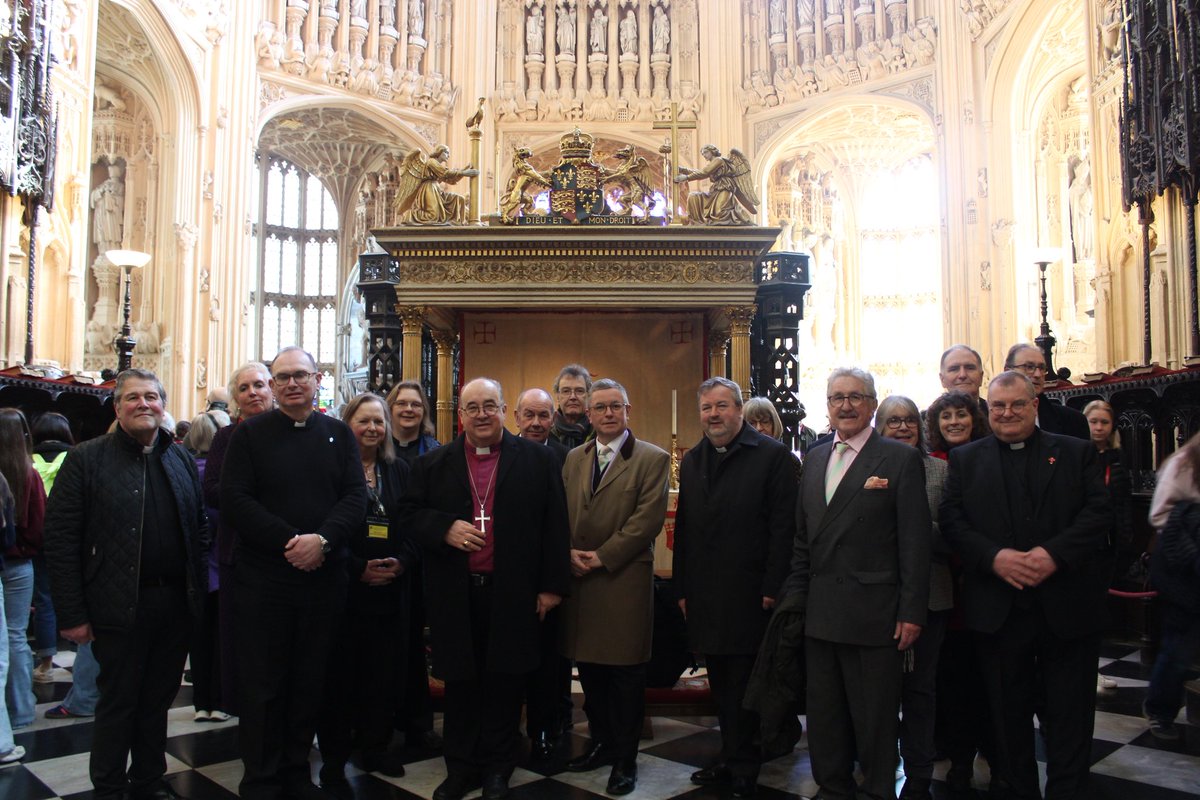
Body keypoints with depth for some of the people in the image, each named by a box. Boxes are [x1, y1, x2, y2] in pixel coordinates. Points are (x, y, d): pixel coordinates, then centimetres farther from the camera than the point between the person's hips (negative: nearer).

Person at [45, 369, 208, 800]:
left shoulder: (181, 458, 10)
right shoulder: (85, 459, -4)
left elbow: (200, 525, 13)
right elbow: (60, 538, -8)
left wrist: (197, 584, 3)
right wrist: (71, 614, -12)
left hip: (176, 603, 4)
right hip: (120, 606, -4)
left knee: (158, 700, 15)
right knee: (117, 702, 8)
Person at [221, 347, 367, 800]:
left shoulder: (339, 434, 8)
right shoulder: (249, 434, 2)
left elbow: (356, 496, 0)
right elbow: (235, 502, -7)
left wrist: (322, 539, -17)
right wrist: (289, 542, -16)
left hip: (324, 578, 2)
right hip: (262, 579, -2)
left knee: (310, 681, 10)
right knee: (262, 684, 5)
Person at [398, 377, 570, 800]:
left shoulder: (538, 460, 2)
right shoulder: (433, 464, 7)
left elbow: (554, 525, 1)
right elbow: (409, 514, 6)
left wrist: (552, 585, -3)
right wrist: (446, 528, -13)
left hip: (512, 595, -1)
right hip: (455, 596, 2)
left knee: (504, 682, 8)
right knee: (460, 683, 11)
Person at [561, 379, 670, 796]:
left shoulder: (652, 459, -2)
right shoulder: (573, 459, 15)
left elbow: (648, 518, -11)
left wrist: (602, 556, -13)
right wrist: (569, 552, -6)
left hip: (625, 580, -5)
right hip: (578, 580, 5)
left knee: (626, 675, 3)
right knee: (590, 669, 12)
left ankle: (625, 759, 16)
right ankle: (601, 743, 30)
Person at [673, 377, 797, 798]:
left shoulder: (772, 455, -5)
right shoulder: (692, 460, 13)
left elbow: (783, 526, -9)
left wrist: (772, 589, -13)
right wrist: (682, 588, 11)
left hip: (748, 596, -5)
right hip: (705, 596, 6)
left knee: (742, 684, 2)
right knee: (720, 681, 13)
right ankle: (732, 758, 25)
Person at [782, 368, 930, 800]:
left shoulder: (901, 458, -5)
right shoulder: (815, 458, 12)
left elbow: (915, 542, -8)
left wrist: (912, 613, -12)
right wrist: (794, 595, 10)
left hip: (874, 614, -5)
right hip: (820, 614, 5)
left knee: (875, 720, 7)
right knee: (824, 716, 16)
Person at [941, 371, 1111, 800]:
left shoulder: (1077, 452, 7)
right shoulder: (965, 459, 8)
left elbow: (1098, 511, -3)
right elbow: (951, 521, 0)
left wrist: (1055, 553, -18)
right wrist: (994, 556, -16)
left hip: (1067, 606, 0)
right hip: (998, 607, 1)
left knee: (1070, 714, 6)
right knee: (1008, 712, 11)